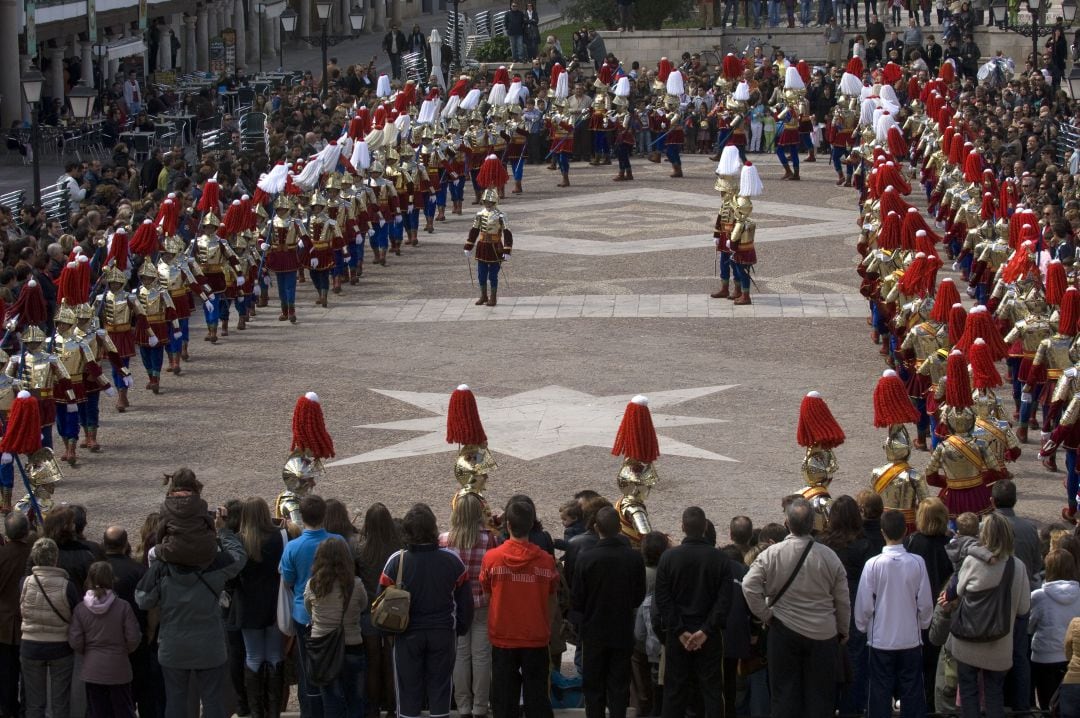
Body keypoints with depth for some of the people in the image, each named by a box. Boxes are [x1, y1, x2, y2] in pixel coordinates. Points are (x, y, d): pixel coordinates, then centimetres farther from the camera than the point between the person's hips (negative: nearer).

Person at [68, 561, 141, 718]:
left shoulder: (80, 609, -6)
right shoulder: (123, 607, -11)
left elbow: (75, 642, -6)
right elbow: (133, 638, -9)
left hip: (92, 670, 1)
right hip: (118, 669, -1)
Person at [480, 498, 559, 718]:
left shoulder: (491, 558, -9)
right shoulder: (546, 560, -9)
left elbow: (488, 595, 5)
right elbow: (551, 599, 3)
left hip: (502, 636, 0)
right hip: (537, 638, 0)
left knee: (504, 699, 8)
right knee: (537, 696, 7)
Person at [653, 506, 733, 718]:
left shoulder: (668, 557, -5)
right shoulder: (719, 559, -5)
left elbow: (663, 599, -7)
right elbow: (724, 599, -9)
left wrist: (679, 631, -7)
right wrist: (706, 630, -10)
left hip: (677, 635, 0)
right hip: (710, 636, 0)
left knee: (675, 689, 6)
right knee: (711, 689, 4)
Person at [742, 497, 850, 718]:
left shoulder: (771, 554, -10)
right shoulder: (829, 557, -7)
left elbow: (749, 585, -15)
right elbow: (842, 600, 0)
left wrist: (765, 615, -2)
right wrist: (843, 630, 15)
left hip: (784, 632, 0)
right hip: (823, 634, 0)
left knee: (785, 692, 7)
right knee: (818, 693, 8)